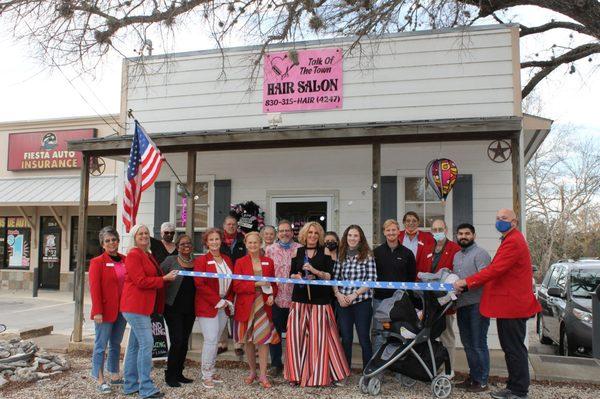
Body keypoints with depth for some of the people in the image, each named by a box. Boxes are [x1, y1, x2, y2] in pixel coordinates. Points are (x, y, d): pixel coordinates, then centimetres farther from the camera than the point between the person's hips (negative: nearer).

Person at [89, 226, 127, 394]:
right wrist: (97, 311, -16)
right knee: (101, 345, 2)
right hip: (105, 311, -5)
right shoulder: (97, 262, -6)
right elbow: (94, 288, -11)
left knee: (116, 344, 15)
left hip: (121, 310, 5)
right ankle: (100, 380, 11)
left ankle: (115, 376, 25)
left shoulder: (125, 260, 8)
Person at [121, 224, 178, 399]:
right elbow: (140, 281, -18)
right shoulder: (133, 255, -11)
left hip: (143, 306, 10)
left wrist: (165, 278, 2)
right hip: (135, 306, -10)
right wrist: (164, 279, -13)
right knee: (146, 343, -9)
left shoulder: (148, 256, 18)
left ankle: (130, 385, 23)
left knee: (135, 345, 14)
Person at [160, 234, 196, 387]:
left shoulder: (196, 262, 9)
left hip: (190, 309, 5)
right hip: (173, 307, -4)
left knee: (184, 342, 10)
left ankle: (178, 373, 23)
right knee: (177, 341, -7)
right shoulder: (170, 260, -3)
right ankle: (170, 375, 8)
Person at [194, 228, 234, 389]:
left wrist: (229, 300, 2)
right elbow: (200, 285, -13)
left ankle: (211, 371, 22)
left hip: (224, 307, 5)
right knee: (211, 339, -8)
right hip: (207, 306, -5)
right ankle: (206, 376, 3)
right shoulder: (201, 260, -6)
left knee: (215, 340, 10)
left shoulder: (227, 260, 11)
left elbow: (232, 282, 15)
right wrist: (217, 301, -13)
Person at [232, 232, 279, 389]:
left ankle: (263, 375, 5)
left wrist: (272, 295, -6)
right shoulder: (240, 262, 0)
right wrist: (256, 283, -16)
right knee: (248, 340, 8)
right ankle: (252, 372, 24)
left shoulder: (268, 262, 7)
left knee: (264, 338, -3)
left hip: (264, 305, 1)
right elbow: (236, 286, -7)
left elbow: (274, 283, 13)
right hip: (246, 305, -1)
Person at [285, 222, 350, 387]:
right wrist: (299, 277, -7)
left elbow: (330, 276, -3)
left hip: (320, 299, -2)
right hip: (300, 298, 2)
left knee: (318, 335, -4)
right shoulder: (298, 252, 11)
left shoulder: (325, 253, 4)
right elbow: (291, 274, 13)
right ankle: (298, 373, 10)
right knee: (296, 334, -3)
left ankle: (319, 374, 8)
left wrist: (314, 271, -17)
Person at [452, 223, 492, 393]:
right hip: (461, 304, 8)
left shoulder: (480, 253, -6)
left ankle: (481, 381, 5)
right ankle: (473, 376, 25)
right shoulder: (456, 256, 20)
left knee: (479, 344, -3)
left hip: (477, 304, -8)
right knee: (468, 343, 14)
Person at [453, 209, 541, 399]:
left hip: (512, 304, -11)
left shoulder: (513, 242, -16)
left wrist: (466, 282, -20)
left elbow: (495, 270, -24)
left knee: (515, 349, -2)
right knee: (511, 348, 16)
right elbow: (497, 270, 20)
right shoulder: (511, 240, 19)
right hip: (509, 304, 11)